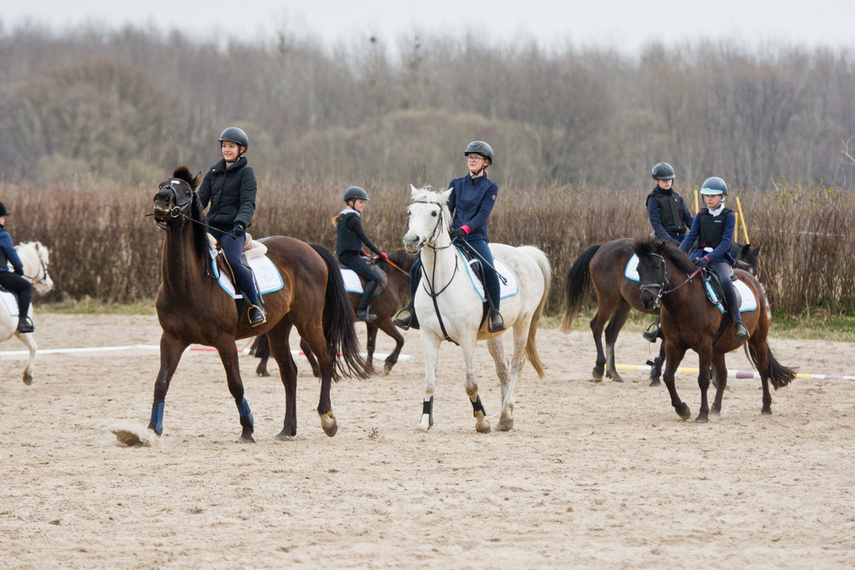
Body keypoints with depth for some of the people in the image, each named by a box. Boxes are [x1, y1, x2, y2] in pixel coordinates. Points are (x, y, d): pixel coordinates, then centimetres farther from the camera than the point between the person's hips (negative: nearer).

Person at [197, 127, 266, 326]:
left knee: (232, 261, -31)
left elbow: (248, 203, -11)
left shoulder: (246, 173, 0)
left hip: (233, 229, -6)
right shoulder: (214, 172, 17)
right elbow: (201, 199, 13)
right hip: (212, 227, 6)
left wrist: (240, 222, -30)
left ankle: (256, 305, -16)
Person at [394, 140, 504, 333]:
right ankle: (414, 314, 5)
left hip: (476, 239, -4)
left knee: (489, 269, -35)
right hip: (452, 238, 4)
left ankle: (494, 313, -23)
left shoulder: (490, 187, 3)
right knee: (417, 268, -6)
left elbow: (483, 215, -9)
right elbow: (447, 209, 6)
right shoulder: (456, 184, 15)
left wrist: (465, 229, -25)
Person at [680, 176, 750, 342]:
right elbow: (691, 237, 6)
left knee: (725, 281, -35)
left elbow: (726, 242, -12)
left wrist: (708, 258, -25)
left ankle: (738, 322, -27)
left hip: (720, 258, -4)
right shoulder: (701, 215, 13)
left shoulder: (728, 216, -1)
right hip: (699, 255, 4)